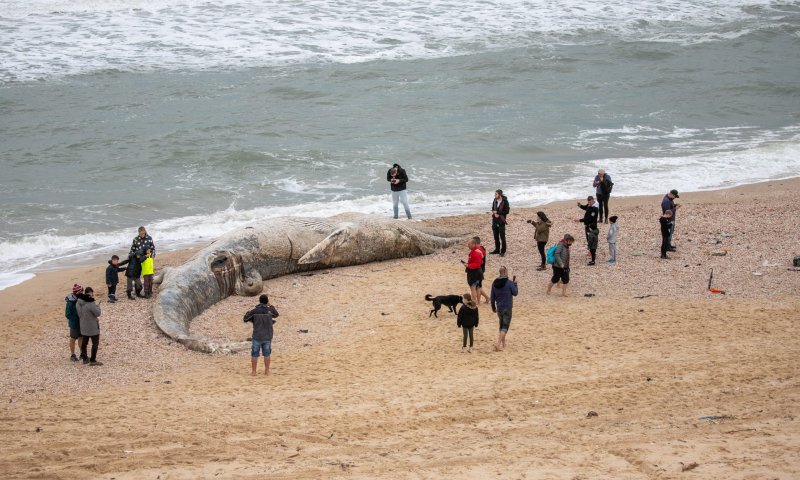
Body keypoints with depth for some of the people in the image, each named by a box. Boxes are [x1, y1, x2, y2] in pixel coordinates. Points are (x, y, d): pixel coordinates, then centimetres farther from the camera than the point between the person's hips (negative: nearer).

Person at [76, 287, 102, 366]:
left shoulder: (79, 302, -4)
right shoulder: (91, 303, -26)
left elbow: (79, 314, 6)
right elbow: (97, 313, -19)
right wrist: (97, 306, 0)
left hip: (83, 326, 7)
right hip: (93, 327, -7)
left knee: (84, 342, 19)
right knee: (95, 343, 5)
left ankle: (85, 358, 30)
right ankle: (93, 360, 7)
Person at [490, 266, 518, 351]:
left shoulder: (494, 283, 0)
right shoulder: (509, 283, -15)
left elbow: (492, 296, 6)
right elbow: (515, 293, -3)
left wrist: (493, 307, 17)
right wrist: (515, 284, 10)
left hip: (499, 308, 5)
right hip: (507, 308, -5)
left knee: (502, 325, 21)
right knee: (505, 327, -3)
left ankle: (503, 343, 29)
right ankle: (498, 344, -17)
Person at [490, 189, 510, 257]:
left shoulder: (505, 202, -11)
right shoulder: (495, 201, 7)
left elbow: (507, 211, -12)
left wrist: (497, 212, -15)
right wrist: (494, 213, -6)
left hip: (501, 221, -6)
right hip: (495, 221, 6)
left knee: (502, 236, -4)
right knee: (496, 236, 12)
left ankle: (503, 251, 1)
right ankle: (497, 250, 22)